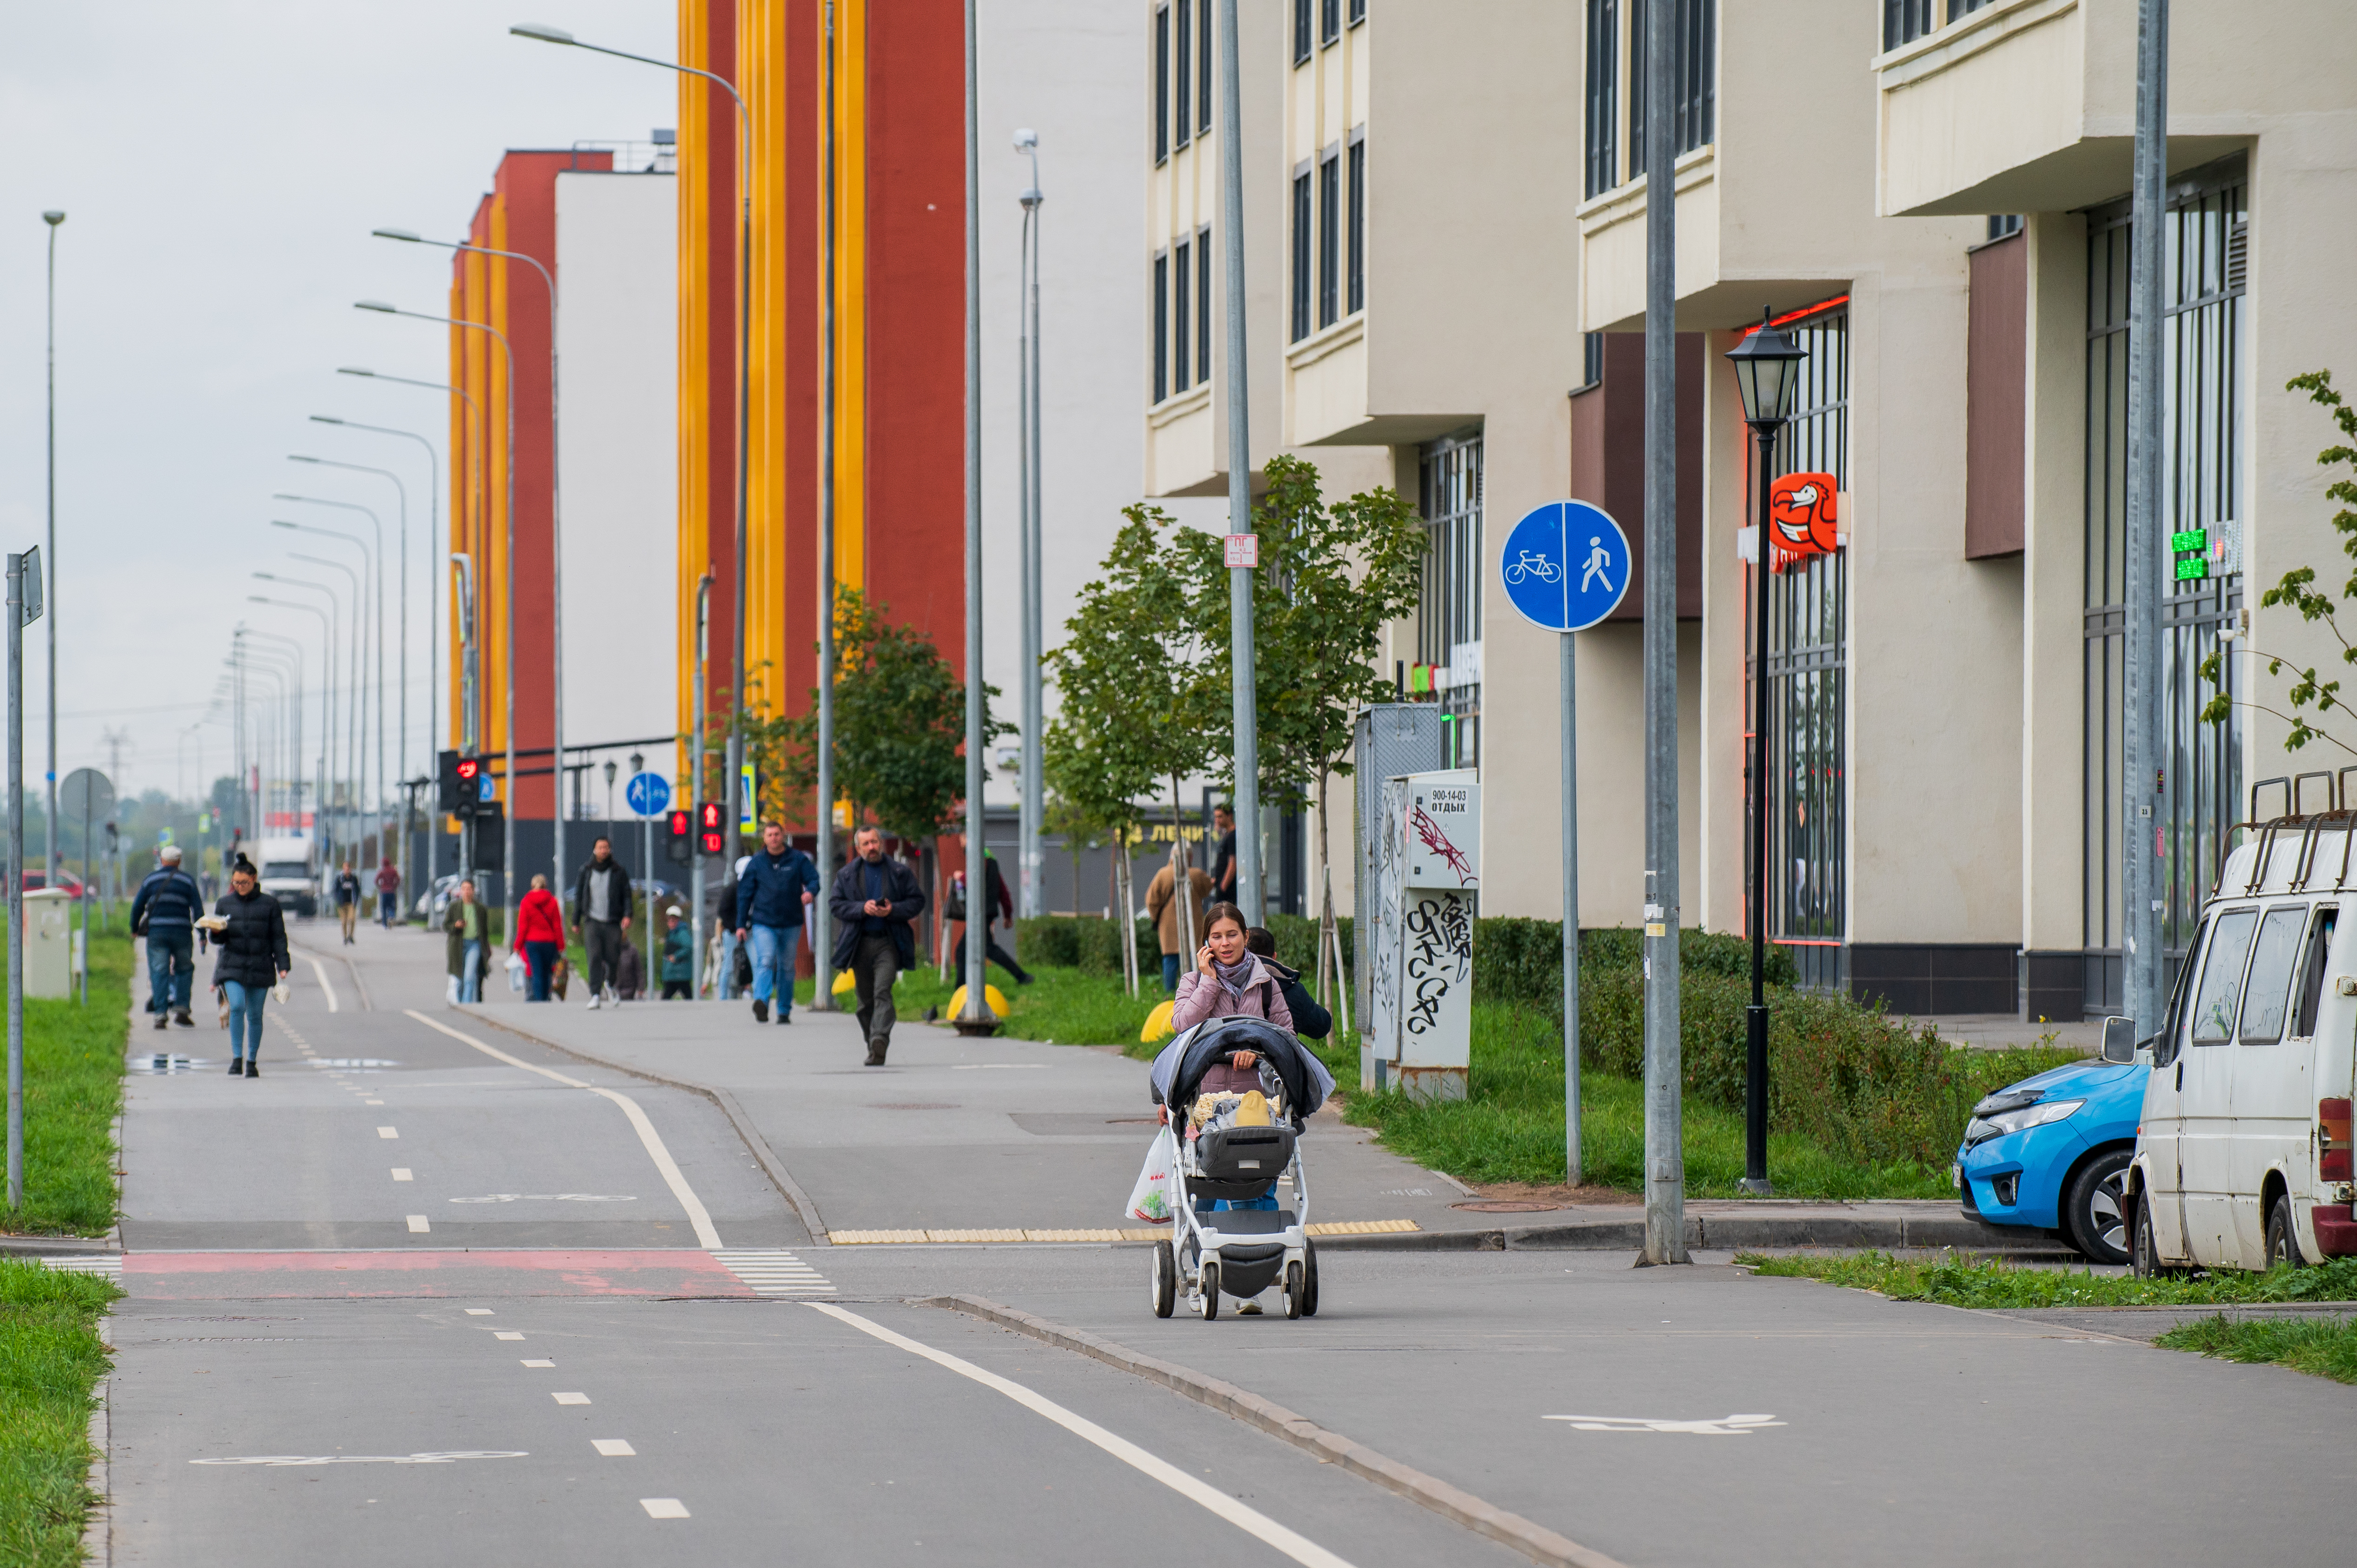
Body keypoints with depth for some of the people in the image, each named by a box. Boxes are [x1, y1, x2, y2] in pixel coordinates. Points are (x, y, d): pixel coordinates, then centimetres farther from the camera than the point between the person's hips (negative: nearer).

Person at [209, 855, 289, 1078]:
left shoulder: (269, 904, 3)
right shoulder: (225, 904, 8)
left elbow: (278, 938, 4)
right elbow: (220, 941, 10)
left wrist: (283, 965, -4)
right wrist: (217, 932, -13)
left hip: (260, 967, 0)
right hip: (233, 966, 0)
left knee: (255, 1014, 4)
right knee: (237, 1008, -18)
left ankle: (252, 1062, 15)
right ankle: (237, 1058, -15)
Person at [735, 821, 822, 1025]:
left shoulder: (798, 860, 3)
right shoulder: (755, 862, 4)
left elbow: (814, 879, 0)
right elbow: (744, 894, 7)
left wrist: (810, 892, -25)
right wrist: (741, 924, 4)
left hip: (791, 924, 2)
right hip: (763, 923, -2)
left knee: (787, 967, 11)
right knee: (766, 961, -21)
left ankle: (784, 1010, 22)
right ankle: (761, 1002, -37)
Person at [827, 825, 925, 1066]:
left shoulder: (900, 873, 7)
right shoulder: (847, 874, 10)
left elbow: (917, 901, 6)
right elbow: (835, 903, 4)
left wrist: (893, 910, -11)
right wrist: (862, 909, -12)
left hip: (888, 943, -2)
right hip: (859, 944, 3)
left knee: (882, 992, -18)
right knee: (866, 999, 7)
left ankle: (880, 1040, -28)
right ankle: (874, 1047, 18)